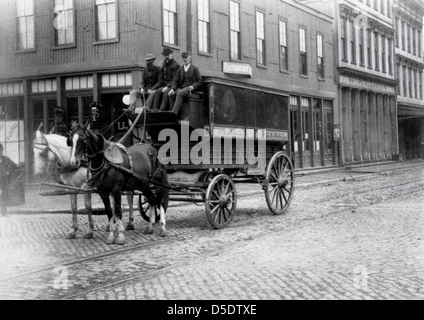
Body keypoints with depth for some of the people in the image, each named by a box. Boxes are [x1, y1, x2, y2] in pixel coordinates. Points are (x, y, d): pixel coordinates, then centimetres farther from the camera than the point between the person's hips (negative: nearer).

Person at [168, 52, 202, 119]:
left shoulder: (194, 69, 10)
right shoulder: (180, 69, 19)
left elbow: (199, 81, 5)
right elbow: (175, 81, 11)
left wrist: (193, 86, -15)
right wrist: (172, 89, -9)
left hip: (189, 89, -4)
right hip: (181, 88, 4)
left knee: (180, 93, -36)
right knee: (171, 94, -27)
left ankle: (174, 113, -41)